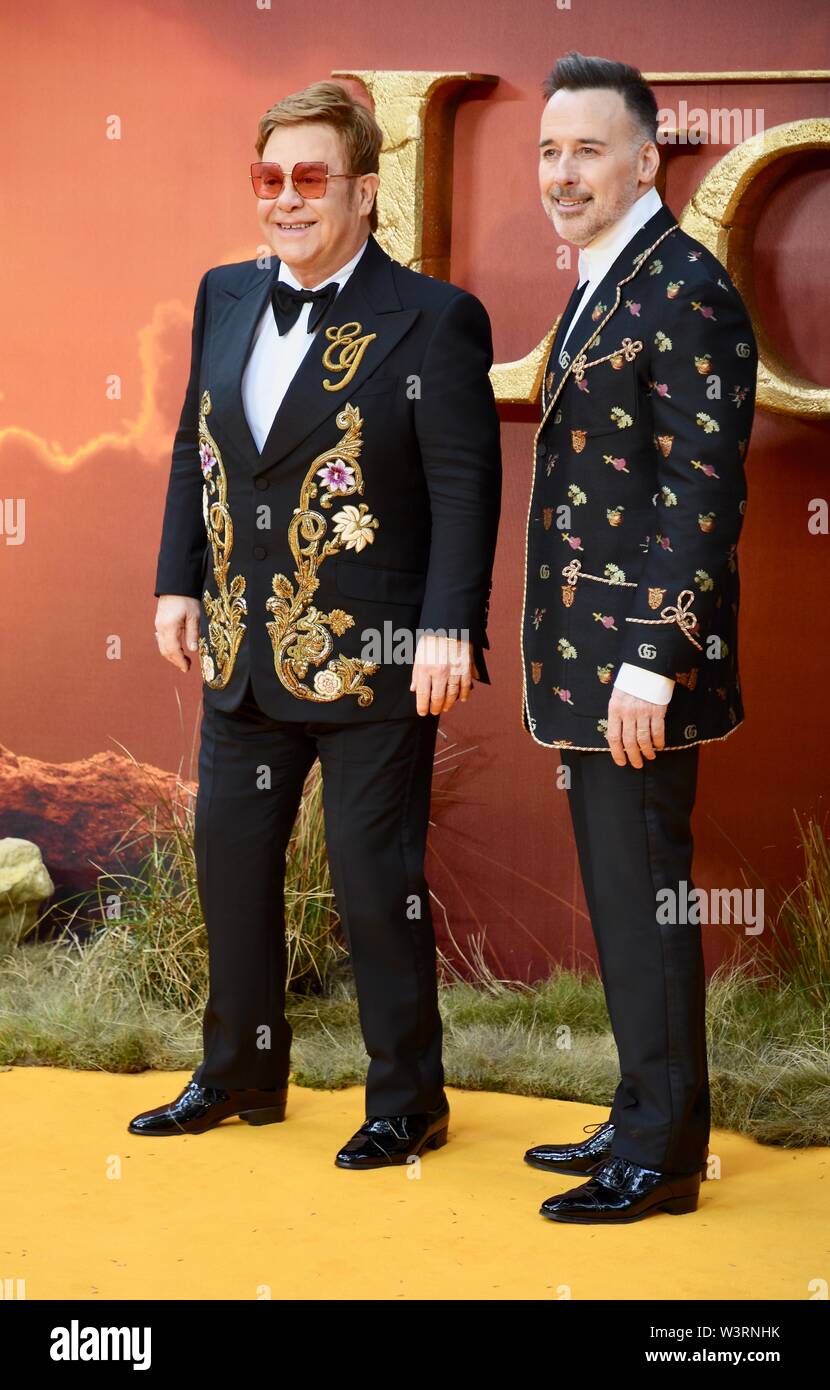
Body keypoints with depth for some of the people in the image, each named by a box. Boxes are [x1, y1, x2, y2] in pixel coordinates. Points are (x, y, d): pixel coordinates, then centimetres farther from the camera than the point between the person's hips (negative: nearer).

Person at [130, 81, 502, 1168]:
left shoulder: (432, 320, -9)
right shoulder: (226, 299, 9)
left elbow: (465, 485, -12)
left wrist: (449, 630, -18)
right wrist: (178, 583, 11)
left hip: (372, 666, -6)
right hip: (245, 655, 7)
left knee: (377, 883, 2)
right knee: (230, 863, 16)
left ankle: (407, 1100, 18)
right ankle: (240, 1073, 33)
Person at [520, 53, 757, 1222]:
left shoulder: (685, 290, -14)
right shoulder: (601, 286, 16)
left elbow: (704, 492, -20)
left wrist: (655, 661, -23)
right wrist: (578, 660, 17)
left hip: (641, 658, -10)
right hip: (589, 663, 10)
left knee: (645, 898, -2)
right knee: (619, 897, 16)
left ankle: (663, 1157, 9)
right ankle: (644, 1119, 28)